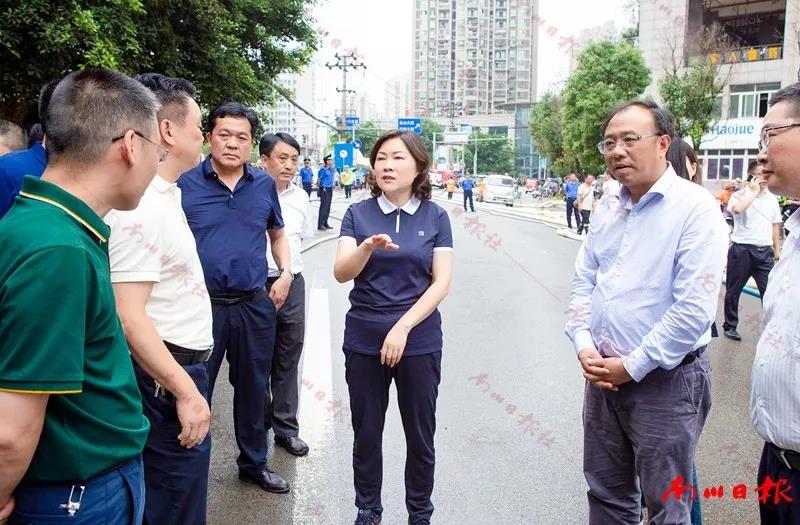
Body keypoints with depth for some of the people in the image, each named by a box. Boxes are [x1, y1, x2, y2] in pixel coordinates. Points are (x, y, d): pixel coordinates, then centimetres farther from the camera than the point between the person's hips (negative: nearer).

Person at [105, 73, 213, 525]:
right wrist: (185, 391, -24)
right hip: (166, 377, -10)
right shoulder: (141, 207, -20)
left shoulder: (166, 194, 12)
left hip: (184, 366, 10)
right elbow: (128, 316, -25)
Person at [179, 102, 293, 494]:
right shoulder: (185, 184, -6)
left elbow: (277, 232, 20)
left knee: (253, 389, 17)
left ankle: (253, 463, 36)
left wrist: (285, 273, 7)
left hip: (255, 304, 4)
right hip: (202, 305, -3)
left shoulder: (264, 184, 5)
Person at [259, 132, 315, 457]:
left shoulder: (300, 197, 7)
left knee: (288, 359, 11)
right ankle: (261, 418, 30)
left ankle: (286, 427, 23)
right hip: (256, 285, -4)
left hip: (292, 283, 5)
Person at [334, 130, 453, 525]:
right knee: (366, 433, 11)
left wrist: (402, 328, -14)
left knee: (420, 435, 11)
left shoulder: (435, 217, 0)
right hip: (364, 340, 1)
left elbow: (442, 282, -5)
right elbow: (341, 273, -9)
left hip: (419, 340, 0)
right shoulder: (358, 214, 0)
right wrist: (368, 247, -29)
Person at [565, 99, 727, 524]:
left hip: (666, 379, -6)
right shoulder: (609, 213, 8)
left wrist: (632, 367, -15)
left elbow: (694, 308, -20)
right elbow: (583, 283, 12)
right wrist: (584, 347, -3)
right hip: (602, 373, 7)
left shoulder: (694, 207, -14)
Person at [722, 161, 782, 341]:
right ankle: (730, 326, 21)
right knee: (733, 291, 8)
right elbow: (736, 209, -28)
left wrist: (777, 251, 16)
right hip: (741, 249, -3)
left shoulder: (772, 198, 11)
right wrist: (753, 192, -15)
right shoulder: (739, 195, -4)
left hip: (764, 251, 3)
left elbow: (775, 226, 17)